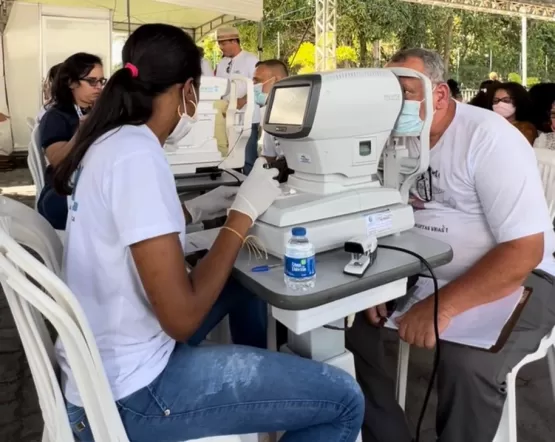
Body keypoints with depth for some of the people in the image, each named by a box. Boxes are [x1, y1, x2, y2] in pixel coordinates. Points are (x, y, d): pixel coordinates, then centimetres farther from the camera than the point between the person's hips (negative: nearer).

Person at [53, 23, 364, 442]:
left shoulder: (107, 142, 4)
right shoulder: (138, 155, -23)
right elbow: (182, 319, -25)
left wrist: (197, 209, 10)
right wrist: (244, 212, -16)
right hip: (130, 391, -9)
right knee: (344, 400, -9)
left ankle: (262, 371, 36)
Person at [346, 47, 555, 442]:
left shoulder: (489, 138, -17)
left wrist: (443, 306, -35)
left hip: (514, 278, -5)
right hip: (422, 272, 6)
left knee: (466, 364, -31)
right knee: (350, 318, -11)